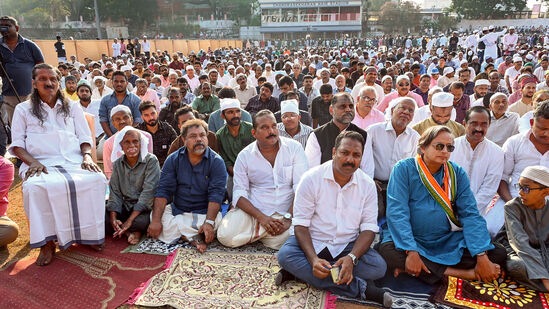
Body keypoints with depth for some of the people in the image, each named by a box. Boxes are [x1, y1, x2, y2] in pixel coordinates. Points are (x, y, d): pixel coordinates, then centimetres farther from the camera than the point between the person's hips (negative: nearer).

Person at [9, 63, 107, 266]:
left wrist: (87, 156, -4)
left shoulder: (72, 107, 21)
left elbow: (85, 138, 17)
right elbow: (17, 144, 8)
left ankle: (89, 233, -15)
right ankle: (47, 243, -22)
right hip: (41, 165, -1)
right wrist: (32, 162, -12)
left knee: (97, 179, -32)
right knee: (35, 187, -37)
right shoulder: (23, 109, 15)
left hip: (74, 162, 2)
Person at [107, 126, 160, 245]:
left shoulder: (151, 161, -10)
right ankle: (132, 231, -10)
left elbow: (148, 192, -18)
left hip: (144, 208, -4)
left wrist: (129, 221, -24)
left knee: (142, 221, -37)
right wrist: (113, 219, -16)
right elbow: (115, 192, 2)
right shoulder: (117, 164, 6)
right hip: (125, 207, 5)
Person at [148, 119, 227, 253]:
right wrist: (155, 220, -16)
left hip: (204, 213, -3)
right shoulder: (173, 159, 1)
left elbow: (216, 194, -15)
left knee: (218, 221, -33)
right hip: (177, 211, 3)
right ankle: (194, 238, -21)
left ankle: (176, 232, -17)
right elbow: (163, 190, -4)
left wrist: (209, 222, -29)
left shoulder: (217, 162, -7)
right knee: (153, 215, -23)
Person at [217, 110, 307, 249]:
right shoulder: (244, 156, 2)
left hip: (286, 212, 1)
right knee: (225, 236, -22)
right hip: (254, 210, 0)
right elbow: (239, 194, -2)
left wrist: (288, 219, -17)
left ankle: (258, 233, 1)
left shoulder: (294, 148, -1)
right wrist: (261, 217, -17)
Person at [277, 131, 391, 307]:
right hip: (312, 243, -1)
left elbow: (369, 228, -4)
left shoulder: (368, 185, -2)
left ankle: (302, 271, -19)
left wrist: (351, 258, -24)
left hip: (348, 246, 2)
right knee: (285, 255, -31)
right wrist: (313, 259, -28)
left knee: (379, 267, -24)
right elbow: (300, 224, -12)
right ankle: (361, 288, -28)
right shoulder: (311, 178, -10)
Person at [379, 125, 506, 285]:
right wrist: (412, 252, -29)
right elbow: (397, 212, -17)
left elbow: (470, 214, -3)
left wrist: (482, 257, -16)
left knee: (498, 254, -13)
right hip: (413, 240, -3)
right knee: (388, 252, -33)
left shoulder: (457, 173, 3)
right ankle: (464, 274, -21)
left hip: (448, 242, 4)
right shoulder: (404, 169, -8)